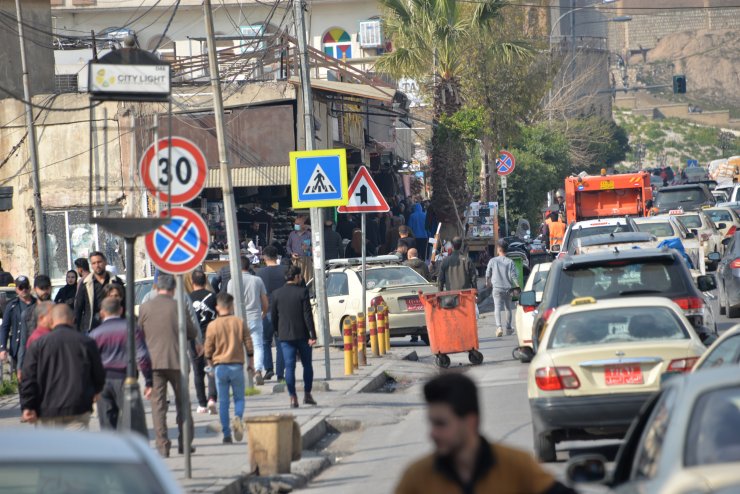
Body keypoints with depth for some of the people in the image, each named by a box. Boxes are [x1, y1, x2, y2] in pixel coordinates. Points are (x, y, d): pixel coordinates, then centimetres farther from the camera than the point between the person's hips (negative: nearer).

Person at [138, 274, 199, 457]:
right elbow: (192, 332, 2)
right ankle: (184, 442, 12)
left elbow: (140, 333, 7)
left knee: (158, 403, 3)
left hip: (154, 361, 0)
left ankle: (162, 445, -3)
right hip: (176, 360, 0)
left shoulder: (145, 308, -1)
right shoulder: (177, 306, -5)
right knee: (182, 402, 13)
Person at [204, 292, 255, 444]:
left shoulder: (213, 325, -5)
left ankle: (226, 435, 3)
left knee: (223, 402, 5)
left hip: (220, 366, 0)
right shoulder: (240, 323, -1)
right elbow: (249, 344, 2)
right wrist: (251, 362, 15)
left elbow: (208, 349, 0)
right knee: (239, 398, 11)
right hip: (237, 365, 0)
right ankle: (238, 417, -21)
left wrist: (210, 364, 18)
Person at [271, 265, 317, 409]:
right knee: (307, 364, 13)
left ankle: (293, 397, -4)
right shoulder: (302, 292, -9)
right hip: (302, 335, -2)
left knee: (289, 366, 1)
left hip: (285, 335, 2)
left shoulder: (276, 294, 1)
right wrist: (312, 335, -10)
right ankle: (307, 394, 14)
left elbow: (274, 316, 7)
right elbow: (307, 315, -12)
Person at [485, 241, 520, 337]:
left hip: (496, 288, -1)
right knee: (508, 308, 17)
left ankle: (499, 326, -25)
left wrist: (488, 283, 24)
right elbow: (513, 275, -8)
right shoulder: (510, 262, -4)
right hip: (508, 288, 1)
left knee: (497, 308, -5)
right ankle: (508, 328, 24)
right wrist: (518, 286, 3)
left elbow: (488, 274, 5)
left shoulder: (493, 261, -3)